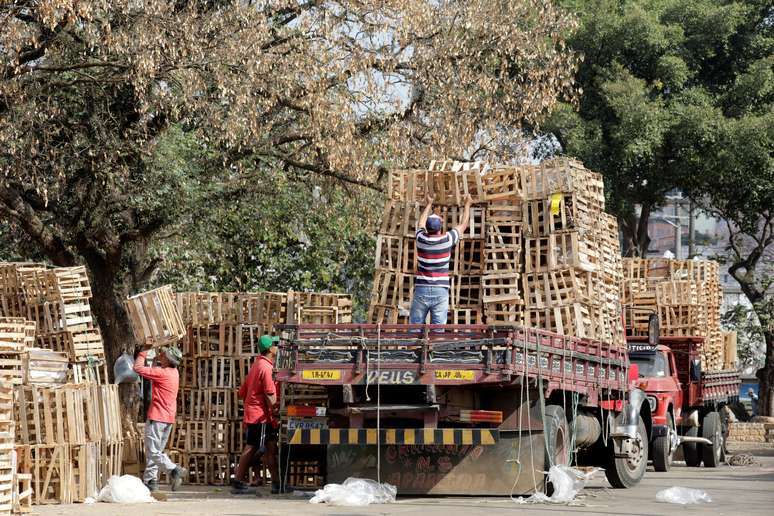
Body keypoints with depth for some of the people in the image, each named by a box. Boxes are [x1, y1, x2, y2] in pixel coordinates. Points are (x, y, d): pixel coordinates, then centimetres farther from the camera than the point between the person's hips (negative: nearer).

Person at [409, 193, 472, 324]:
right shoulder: (447, 240, -5)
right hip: (440, 293, -1)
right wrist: (467, 204, 30)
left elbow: (421, 224, 23)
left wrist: (429, 204, 38)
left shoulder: (421, 239, -1)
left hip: (421, 291, 1)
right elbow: (463, 225, 14)